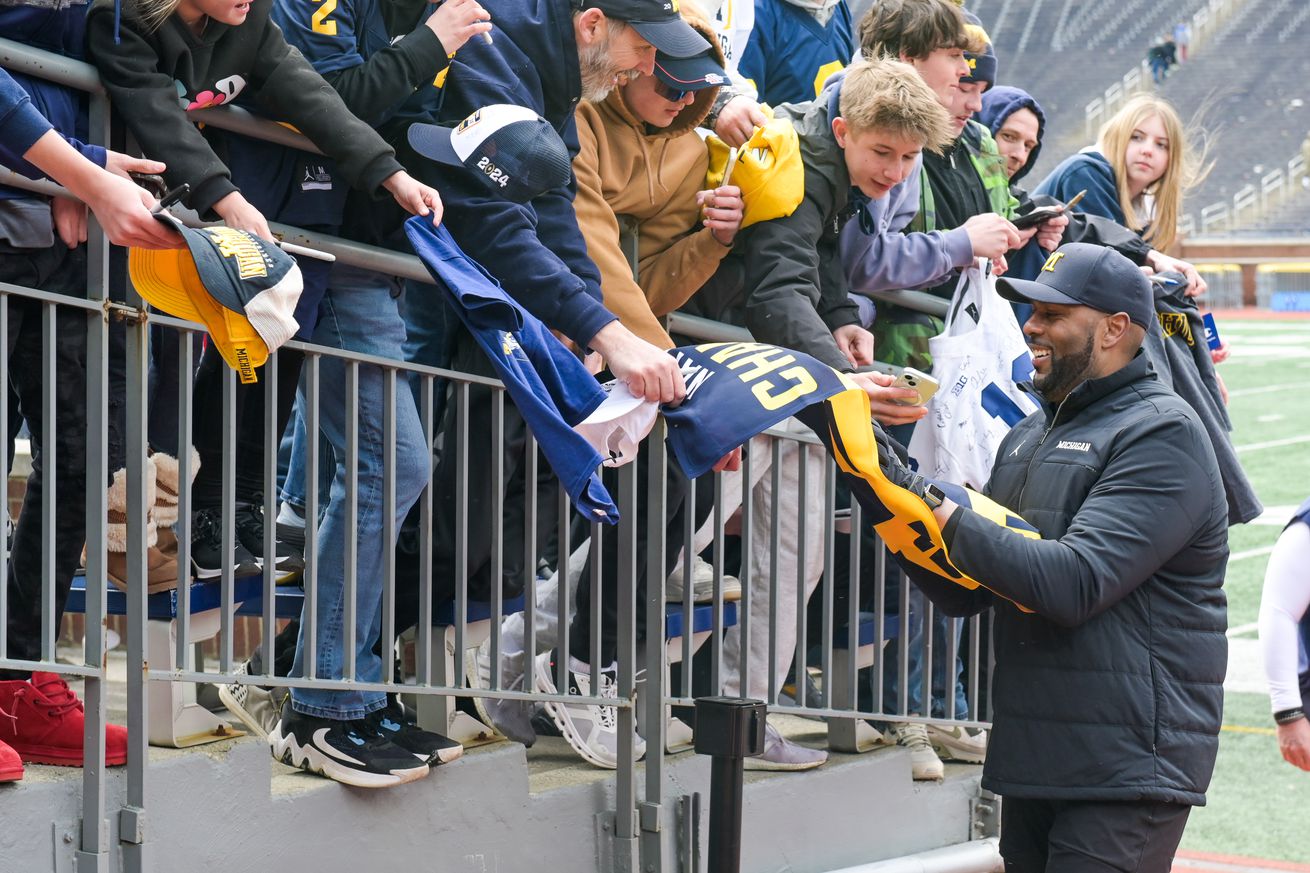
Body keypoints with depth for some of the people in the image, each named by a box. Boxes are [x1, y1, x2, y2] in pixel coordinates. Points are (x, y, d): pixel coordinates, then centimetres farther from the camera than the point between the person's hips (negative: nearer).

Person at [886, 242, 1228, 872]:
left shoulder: (1162, 434, -10)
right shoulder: (1030, 437, 18)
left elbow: (1074, 581, -21)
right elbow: (964, 593, 14)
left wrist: (947, 515, -17)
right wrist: (889, 478, 2)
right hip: (1032, 761, 8)